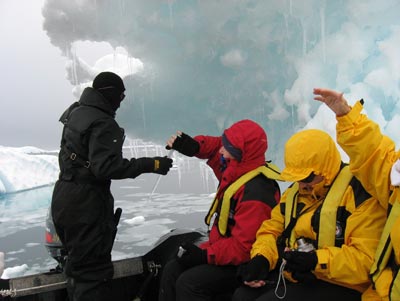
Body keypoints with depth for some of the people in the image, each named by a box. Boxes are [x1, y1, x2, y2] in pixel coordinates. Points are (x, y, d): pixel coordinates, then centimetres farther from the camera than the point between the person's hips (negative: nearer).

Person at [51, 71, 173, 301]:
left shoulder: (76, 112, 10)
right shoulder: (103, 123, -20)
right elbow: (106, 167, -28)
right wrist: (149, 165, -27)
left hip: (65, 197, 10)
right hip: (87, 204, -10)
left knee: (79, 264, 23)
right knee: (94, 269, -3)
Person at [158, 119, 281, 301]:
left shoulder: (255, 193, -30)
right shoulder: (236, 168, -4)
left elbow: (243, 248, -30)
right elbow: (215, 148, 16)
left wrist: (205, 255, -26)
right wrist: (193, 146, -5)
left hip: (242, 263, -9)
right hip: (224, 249, 10)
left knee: (189, 283, -23)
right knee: (172, 270, 4)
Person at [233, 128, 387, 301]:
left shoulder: (358, 194, -14)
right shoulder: (294, 192, 12)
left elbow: (367, 259, -21)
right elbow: (271, 229, 14)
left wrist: (317, 261, -31)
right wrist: (261, 258, -6)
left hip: (335, 285, -7)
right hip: (290, 275, 7)